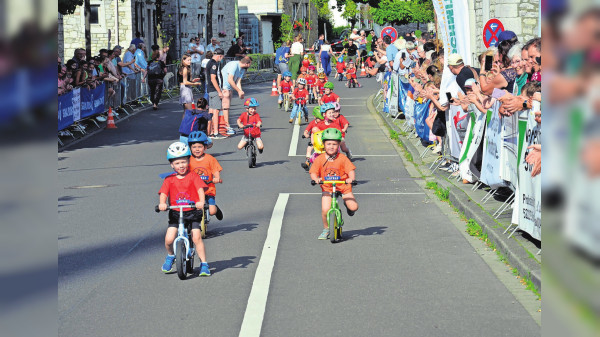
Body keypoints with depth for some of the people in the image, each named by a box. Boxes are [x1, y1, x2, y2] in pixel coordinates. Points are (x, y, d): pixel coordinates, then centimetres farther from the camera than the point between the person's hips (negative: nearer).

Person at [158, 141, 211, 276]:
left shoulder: (193, 177, 1)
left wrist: (201, 202, -32)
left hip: (192, 212, -1)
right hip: (175, 213, 1)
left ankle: (204, 264, -3)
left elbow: (200, 189, -13)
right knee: (169, 239, -12)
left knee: (196, 237, -15)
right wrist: (162, 203, -28)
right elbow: (163, 193, -6)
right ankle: (170, 256, 21)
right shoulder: (169, 179, 5)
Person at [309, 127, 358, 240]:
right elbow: (313, 172, -5)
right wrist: (316, 178, -26)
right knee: (325, 210, -19)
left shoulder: (342, 158, -8)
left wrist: (351, 178, -31)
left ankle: (347, 204, 25)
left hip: (343, 187, 0)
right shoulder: (319, 159, -5)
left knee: (354, 207, -15)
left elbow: (351, 170, -11)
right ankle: (326, 229, 8)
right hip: (327, 188, 0)